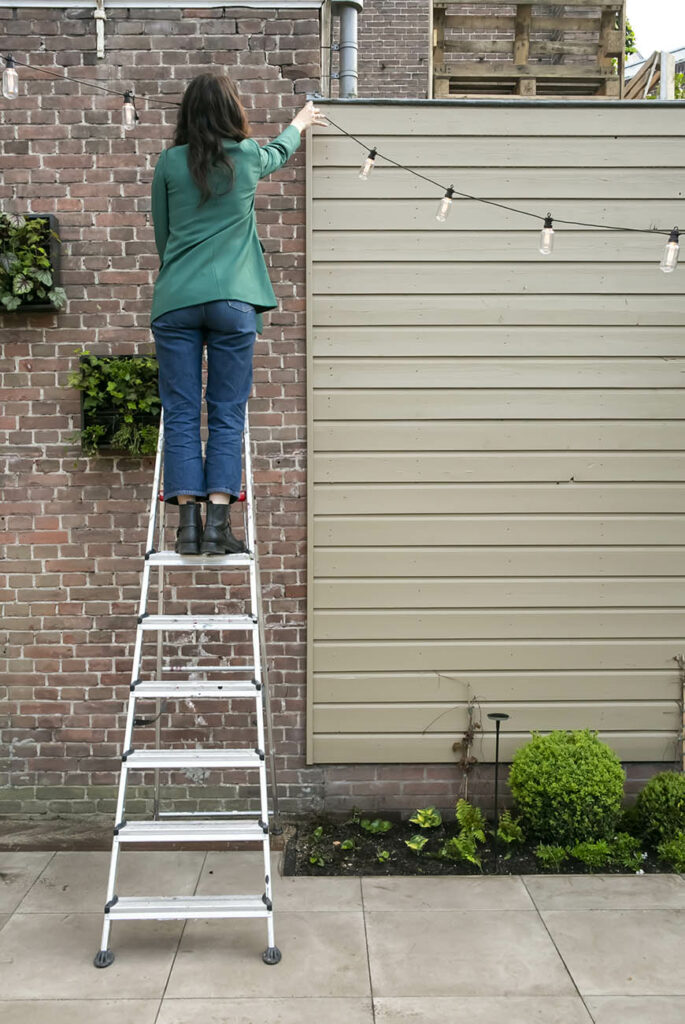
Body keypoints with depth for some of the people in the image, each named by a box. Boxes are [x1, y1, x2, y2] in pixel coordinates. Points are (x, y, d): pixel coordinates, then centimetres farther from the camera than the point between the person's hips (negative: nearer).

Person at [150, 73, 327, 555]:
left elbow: (161, 233, 18)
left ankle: (188, 520, -3)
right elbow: (280, 151, 32)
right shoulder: (248, 156, 8)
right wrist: (301, 121, 53)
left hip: (175, 299, 1)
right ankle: (218, 522, -5)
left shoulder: (170, 162, 8)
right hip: (232, 300, -1)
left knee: (181, 413, 2)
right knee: (227, 414, 1)